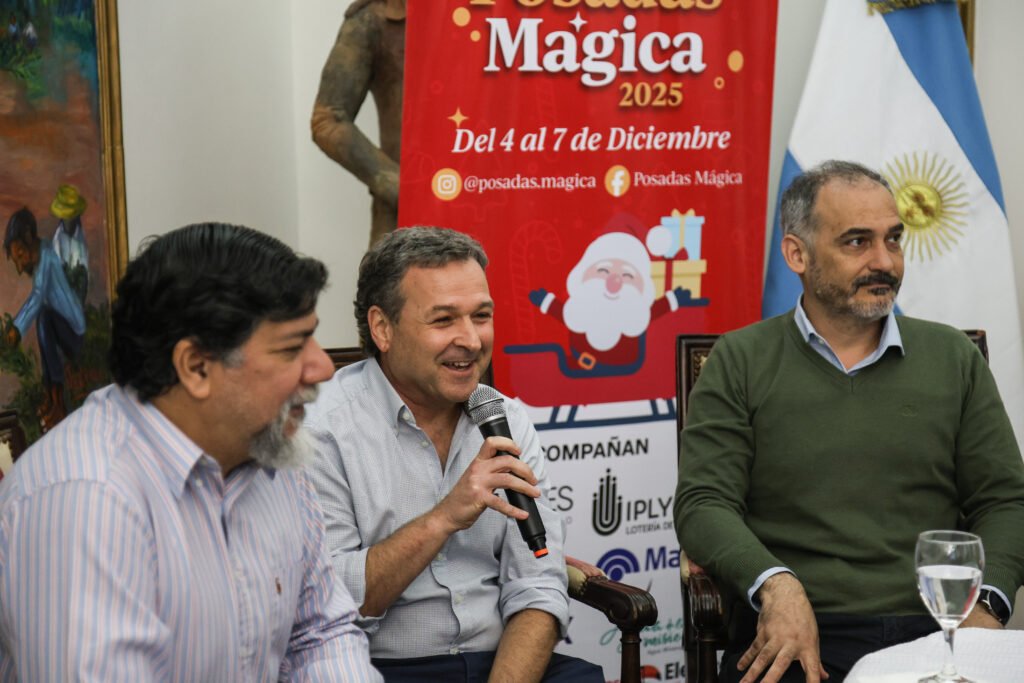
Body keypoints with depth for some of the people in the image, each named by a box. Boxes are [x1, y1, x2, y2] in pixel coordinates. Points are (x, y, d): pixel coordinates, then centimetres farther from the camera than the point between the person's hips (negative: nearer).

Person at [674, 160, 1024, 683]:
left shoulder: (954, 358, 15)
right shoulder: (740, 362, 8)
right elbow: (704, 503, 1)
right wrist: (776, 585, -18)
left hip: (934, 634, 2)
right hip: (795, 640, -1)